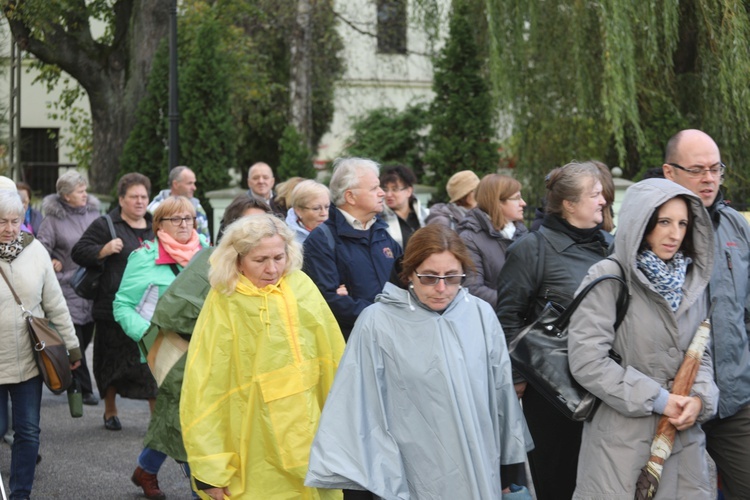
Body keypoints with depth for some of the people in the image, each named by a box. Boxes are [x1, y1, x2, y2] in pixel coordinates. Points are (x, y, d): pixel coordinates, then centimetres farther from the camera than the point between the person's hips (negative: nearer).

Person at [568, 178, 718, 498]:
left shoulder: (692, 280, 9)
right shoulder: (608, 278, -10)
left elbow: (701, 352, 15)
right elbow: (586, 360, -16)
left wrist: (700, 398, -6)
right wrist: (657, 399, -15)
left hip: (682, 434, 5)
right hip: (621, 438, -5)